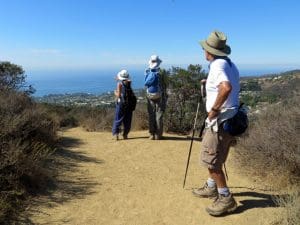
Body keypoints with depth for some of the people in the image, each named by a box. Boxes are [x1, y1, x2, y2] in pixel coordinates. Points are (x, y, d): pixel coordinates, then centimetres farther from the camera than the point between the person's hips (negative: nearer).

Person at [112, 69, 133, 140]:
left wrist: (115, 92, 8)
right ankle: (125, 134, 14)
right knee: (127, 120, 10)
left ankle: (116, 133, 0)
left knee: (118, 119, 5)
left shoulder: (120, 84, -10)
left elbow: (118, 95, -12)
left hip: (121, 103, -3)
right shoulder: (129, 82, 1)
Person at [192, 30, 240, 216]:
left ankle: (226, 199, 9)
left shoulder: (217, 65, -17)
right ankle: (211, 188, 37)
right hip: (229, 119, 10)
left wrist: (214, 109, -24)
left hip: (219, 121, -10)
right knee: (214, 160, 21)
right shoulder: (230, 64, 12)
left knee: (212, 161, -1)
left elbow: (226, 88, -35)